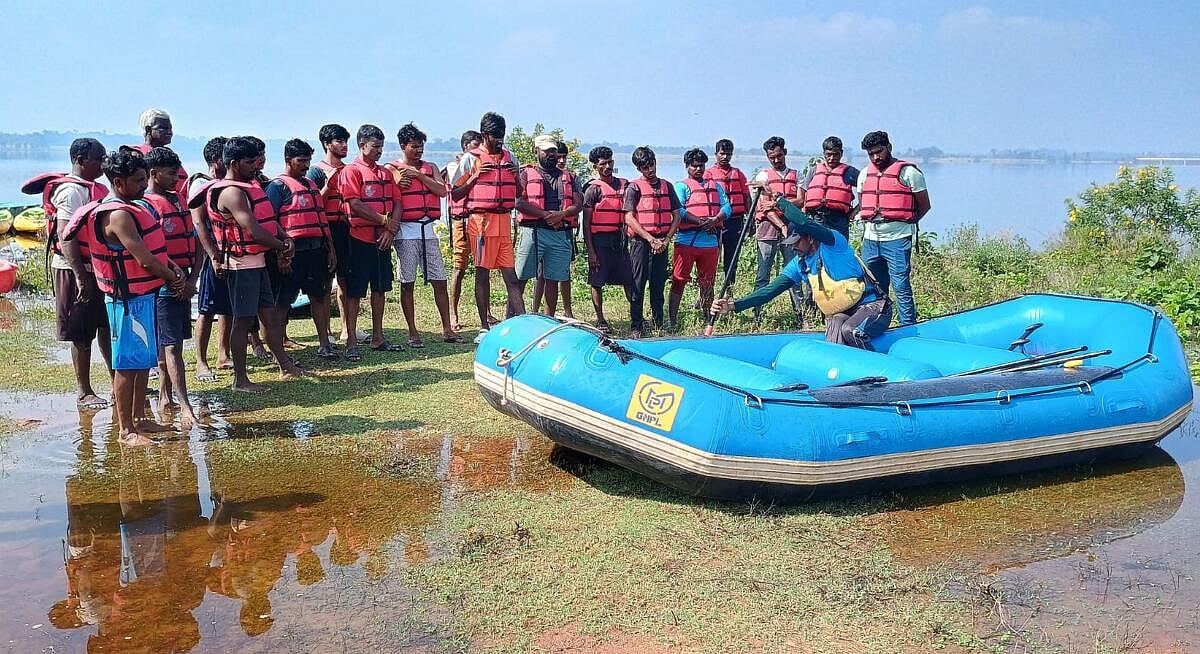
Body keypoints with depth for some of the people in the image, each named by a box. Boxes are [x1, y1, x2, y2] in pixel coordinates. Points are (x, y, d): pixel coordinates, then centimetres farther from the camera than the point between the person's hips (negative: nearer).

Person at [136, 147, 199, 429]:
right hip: (162, 284, -8)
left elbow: (194, 241, 12)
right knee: (171, 346, -9)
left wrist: (192, 278, 1)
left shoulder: (179, 201, 15)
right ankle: (185, 408, -12)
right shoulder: (145, 205, -9)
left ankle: (165, 400, 23)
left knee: (169, 343, 14)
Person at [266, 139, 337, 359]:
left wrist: (330, 249, 16)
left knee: (319, 296, 11)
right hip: (294, 249, -7)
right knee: (283, 301, -1)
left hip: (317, 248, 7)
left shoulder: (311, 184, 18)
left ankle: (324, 344, 18)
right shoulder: (277, 186, -4)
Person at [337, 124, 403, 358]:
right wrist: (385, 221, -13)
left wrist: (391, 229, -7)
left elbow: (396, 203, 9)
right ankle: (351, 343, 1)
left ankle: (378, 338, 20)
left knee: (380, 288, 12)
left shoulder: (385, 173, 14)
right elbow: (355, 205, -16)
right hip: (360, 237, -7)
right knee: (354, 291, -3)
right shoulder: (351, 171, -6)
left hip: (383, 238, 7)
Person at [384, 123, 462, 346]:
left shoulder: (430, 168, 13)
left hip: (428, 229, 3)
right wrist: (397, 183, -17)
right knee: (407, 284, 1)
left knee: (439, 281, 3)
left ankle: (447, 330, 10)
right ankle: (412, 333, 8)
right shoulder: (391, 169, 3)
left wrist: (418, 175, -8)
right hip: (406, 231, -3)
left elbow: (442, 191, -2)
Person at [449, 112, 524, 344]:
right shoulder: (470, 159, 0)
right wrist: (475, 176, -11)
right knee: (483, 272, 1)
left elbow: (519, 192, 21)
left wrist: (515, 176, 1)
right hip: (481, 219, -4)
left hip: (504, 220, 4)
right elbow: (455, 194, 0)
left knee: (510, 272, 3)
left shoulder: (509, 157, 14)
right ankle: (484, 327, 7)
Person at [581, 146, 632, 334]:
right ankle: (600, 320, 12)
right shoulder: (593, 188, -4)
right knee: (598, 281, 3)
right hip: (600, 240, -4)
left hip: (619, 238, 5)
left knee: (628, 280, 5)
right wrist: (590, 251, -11)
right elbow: (586, 223, -6)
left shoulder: (623, 185, 11)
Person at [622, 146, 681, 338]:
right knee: (638, 286, -3)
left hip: (661, 242, 4)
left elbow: (676, 216, 11)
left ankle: (659, 325, 16)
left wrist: (666, 239, -3)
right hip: (640, 241, -3)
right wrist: (651, 239, -13)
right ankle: (636, 328, 1)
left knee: (659, 286, 8)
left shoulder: (667, 186, 12)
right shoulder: (634, 187, 0)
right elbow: (629, 218, -8)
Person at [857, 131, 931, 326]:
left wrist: (904, 223, -3)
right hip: (870, 239, 6)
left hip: (897, 239, -6)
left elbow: (924, 205, 1)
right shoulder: (864, 174, 14)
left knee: (901, 288, -8)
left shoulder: (908, 172, -3)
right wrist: (870, 220, 9)